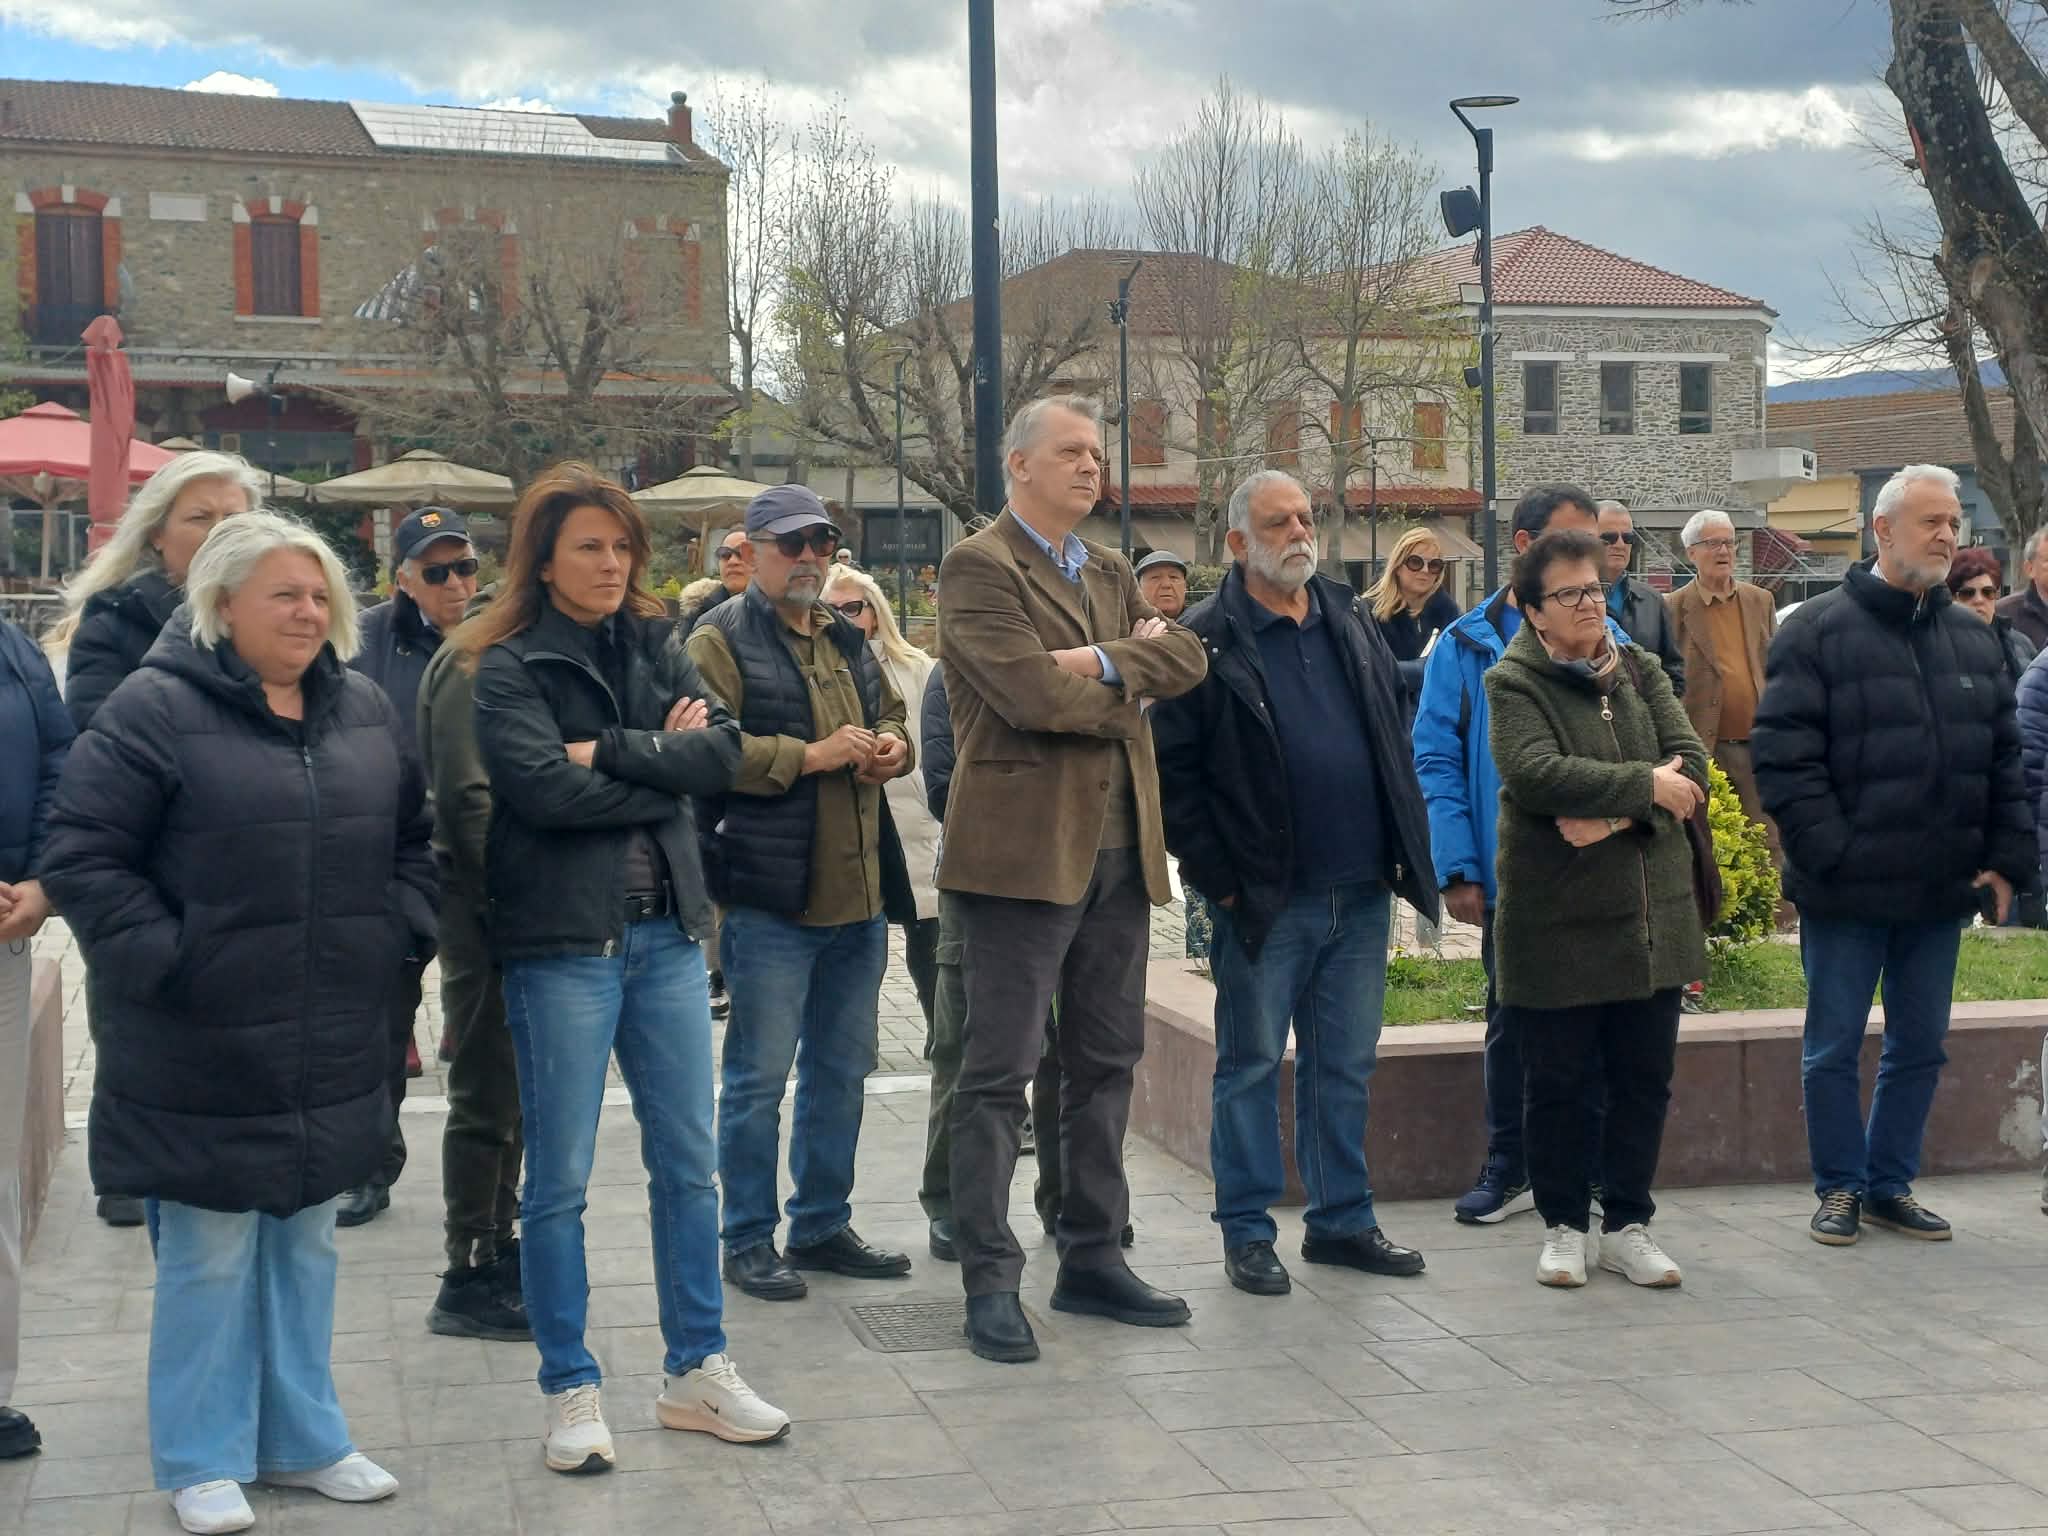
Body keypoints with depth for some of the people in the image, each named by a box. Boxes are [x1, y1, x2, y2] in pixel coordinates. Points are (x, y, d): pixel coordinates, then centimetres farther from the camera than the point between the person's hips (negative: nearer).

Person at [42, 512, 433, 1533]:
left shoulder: (365, 711, 8)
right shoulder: (156, 707, -11)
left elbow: (413, 836, 19)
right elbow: (80, 851, -12)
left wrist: (400, 929, 5)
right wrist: (157, 956, -16)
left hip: (334, 1053, 6)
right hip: (205, 1053, -6)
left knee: (305, 1247, 16)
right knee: (209, 1257, 5)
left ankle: (302, 1438, 30)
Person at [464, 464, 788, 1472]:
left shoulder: (655, 647, 10)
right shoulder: (509, 668, -5)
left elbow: (723, 748, -4)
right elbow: (544, 789, -19)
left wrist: (610, 752, -14)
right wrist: (663, 764, -10)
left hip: (665, 932, 5)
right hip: (561, 943, -5)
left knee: (687, 1163, 10)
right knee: (559, 1180, 2)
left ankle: (696, 1371, 22)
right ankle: (572, 1391, 14)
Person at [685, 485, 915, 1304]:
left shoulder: (848, 638, 16)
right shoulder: (720, 641, -6)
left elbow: (892, 715, 29)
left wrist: (890, 744, 5)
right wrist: (809, 756, -20)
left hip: (857, 895, 7)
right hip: (769, 898, -7)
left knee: (842, 1070, 15)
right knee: (760, 1074, -1)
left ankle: (823, 1225, 27)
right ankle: (749, 1240, 10)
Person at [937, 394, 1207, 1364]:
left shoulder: (1109, 575, 18)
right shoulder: (979, 567, -6)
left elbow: (1186, 657, 4)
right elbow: (1032, 693, -19)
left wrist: (1105, 661, -13)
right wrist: (1133, 686, -3)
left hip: (1118, 848, 8)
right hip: (1023, 847, -8)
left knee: (1105, 1063, 12)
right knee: (999, 1072, -3)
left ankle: (1093, 1259, 22)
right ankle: (990, 1283, 3)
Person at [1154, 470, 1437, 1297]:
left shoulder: (1352, 622, 12)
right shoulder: (1207, 641, -6)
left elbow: (1395, 735, 19)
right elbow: (1172, 770, -7)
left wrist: (1406, 848, 10)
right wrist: (1218, 877, -10)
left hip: (1361, 892, 5)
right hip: (1266, 898, -5)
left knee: (1345, 1065, 13)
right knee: (1252, 1065, 4)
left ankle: (1343, 1219, 24)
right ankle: (1247, 1233, 14)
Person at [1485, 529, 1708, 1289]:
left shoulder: (1640, 670, 9)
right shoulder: (1514, 684, -5)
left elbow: (1691, 765, -3)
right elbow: (1537, 773, -22)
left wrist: (1612, 814, -17)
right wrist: (1644, 785, -15)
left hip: (1652, 914, 4)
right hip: (1556, 920, -4)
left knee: (1645, 1079, 9)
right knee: (1558, 1083, 5)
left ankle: (1627, 1225, 22)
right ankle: (1563, 1227, 20)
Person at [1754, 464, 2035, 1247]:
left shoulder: (1974, 637, 11)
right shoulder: (1819, 628, -7)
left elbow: (2005, 760, 13)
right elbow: (1783, 754, -12)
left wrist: (2007, 859, 4)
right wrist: (1830, 853, -17)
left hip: (1941, 889, 5)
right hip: (1847, 890, -5)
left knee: (1919, 1048, 12)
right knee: (1834, 1049, 5)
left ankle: (1891, 1184, 25)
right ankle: (1840, 1187, 18)